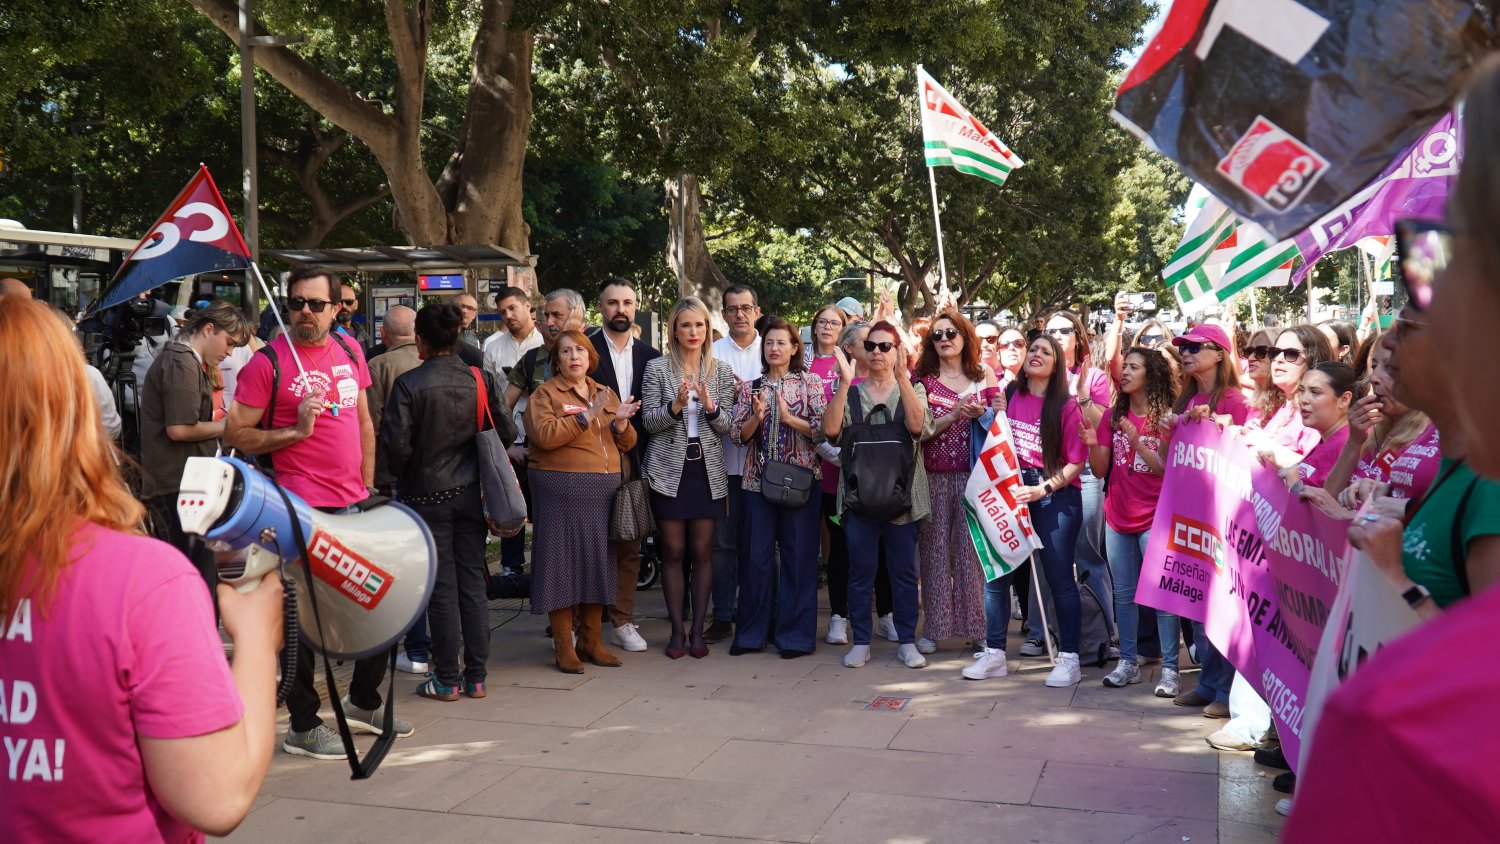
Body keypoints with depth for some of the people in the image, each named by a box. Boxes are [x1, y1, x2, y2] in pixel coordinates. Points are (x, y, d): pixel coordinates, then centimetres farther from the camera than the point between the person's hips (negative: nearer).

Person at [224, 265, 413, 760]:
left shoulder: (349, 351, 9)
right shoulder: (269, 362, -8)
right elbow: (235, 435, -8)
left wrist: (367, 486, 14)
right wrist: (296, 431, -19)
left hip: (354, 505, 7)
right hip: (303, 509, -7)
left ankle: (363, 702, 36)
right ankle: (302, 727, 16)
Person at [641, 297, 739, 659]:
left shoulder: (721, 371, 7)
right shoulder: (657, 368, 2)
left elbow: (727, 426, 3)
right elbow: (649, 421, -2)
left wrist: (711, 406, -16)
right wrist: (675, 405, -19)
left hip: (708, 469, 1)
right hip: (670, 470, -1)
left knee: (702, 552, 4)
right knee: (673, 552, 2)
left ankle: (698, 630, 12)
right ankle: (677, 630, 11)